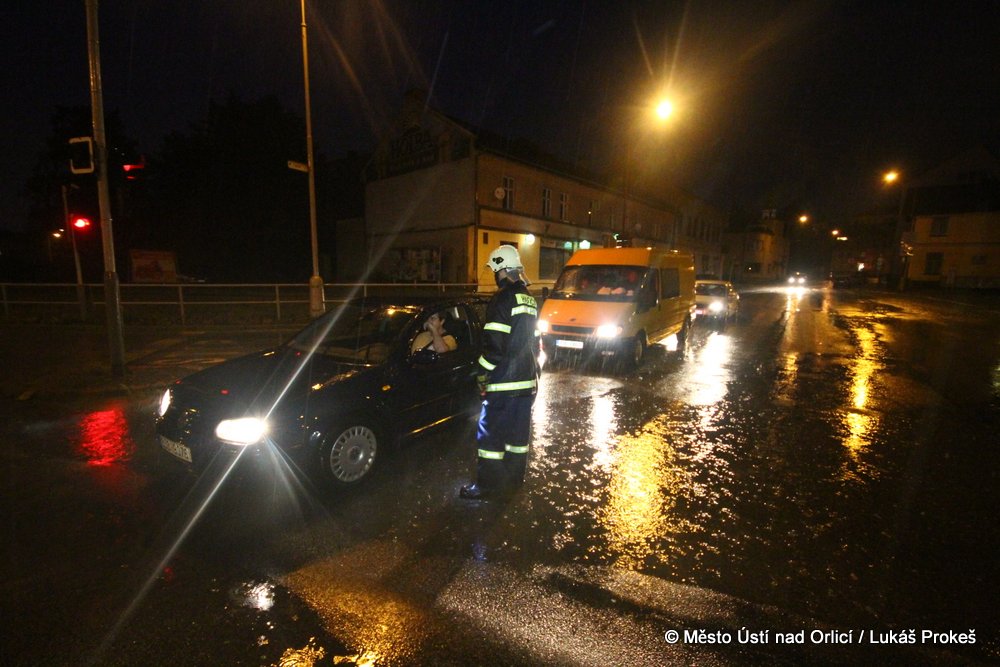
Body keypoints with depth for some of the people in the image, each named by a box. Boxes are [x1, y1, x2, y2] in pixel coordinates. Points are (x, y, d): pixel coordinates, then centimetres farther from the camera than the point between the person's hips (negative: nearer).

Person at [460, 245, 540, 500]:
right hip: (528, 379, 9)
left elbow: (493, 344, -18)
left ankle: (488, 484, 7)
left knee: (490, 432, 0)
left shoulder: (503, 299, -14)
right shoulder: (530, 300, 13)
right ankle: (514, 477, 27)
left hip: (504, 381, -9)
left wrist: (483, 375, -8)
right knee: (519, 430, 15)